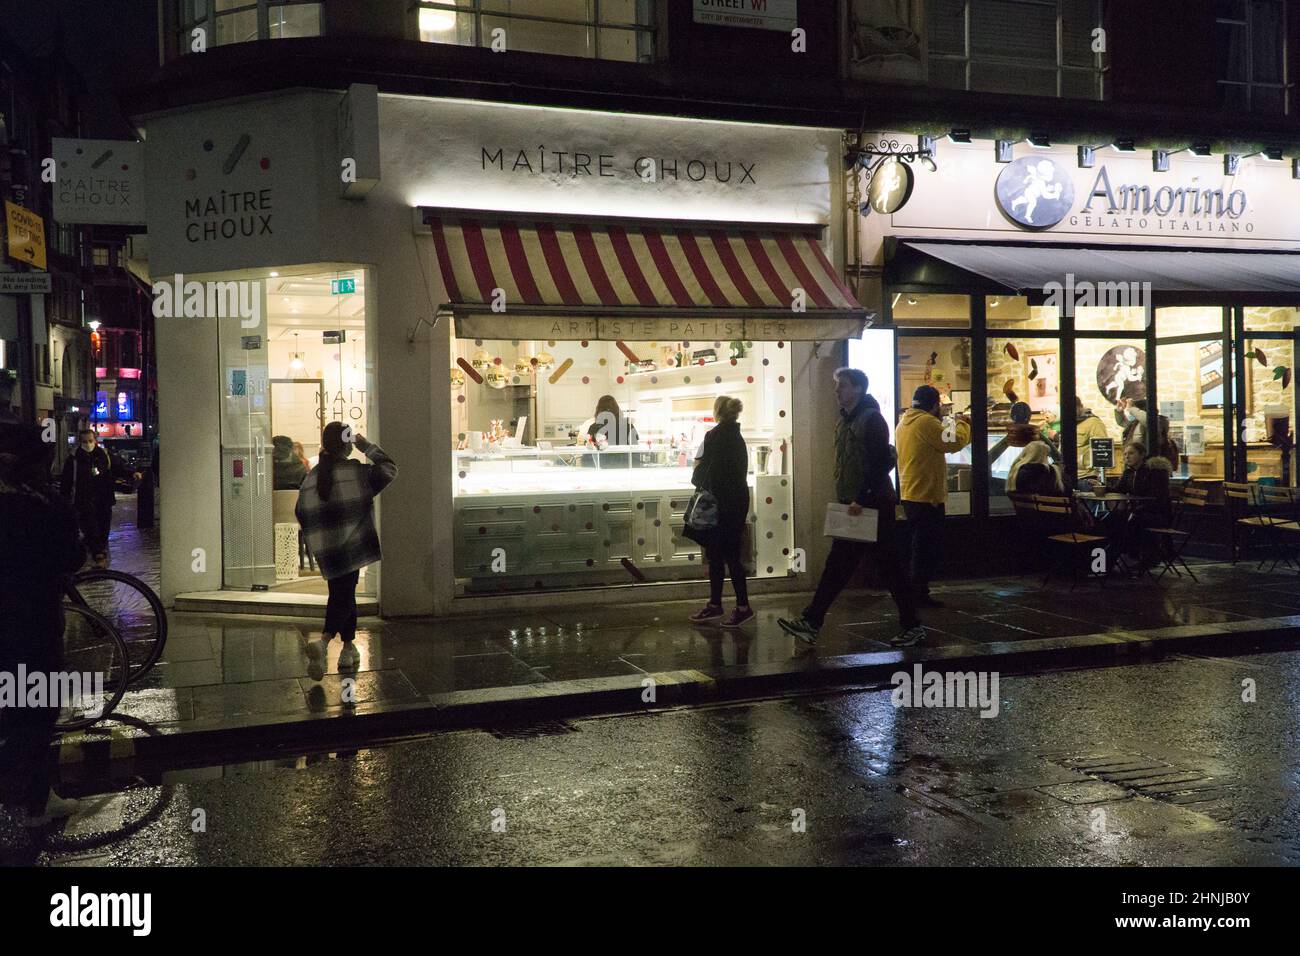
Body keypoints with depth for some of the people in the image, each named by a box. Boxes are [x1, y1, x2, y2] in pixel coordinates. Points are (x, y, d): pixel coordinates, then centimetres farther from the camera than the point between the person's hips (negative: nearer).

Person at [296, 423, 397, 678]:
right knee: (343, 596, -2)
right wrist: (367, 447, 8)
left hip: (324, 549, 5)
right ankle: (323, 642, -23)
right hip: (351, 545, -5)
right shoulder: (357, 472, -10)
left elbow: (301, 513, 8)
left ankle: (348, 649, 23)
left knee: (342, 593, 18)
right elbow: (390, 468, 1)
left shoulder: (312, 477, 3)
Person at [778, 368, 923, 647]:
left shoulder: (871, 419, -12)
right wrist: (846, 499, 14)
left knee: (888, 567, 0)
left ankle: (912, 625, 12)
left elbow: (884, 463, -19)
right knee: (836, 566, 6)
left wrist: (863, 499, -21)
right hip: (853, 507, 8)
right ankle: (811, 623, 7)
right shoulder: (845, 420, 14)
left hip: (873, 507, -8)